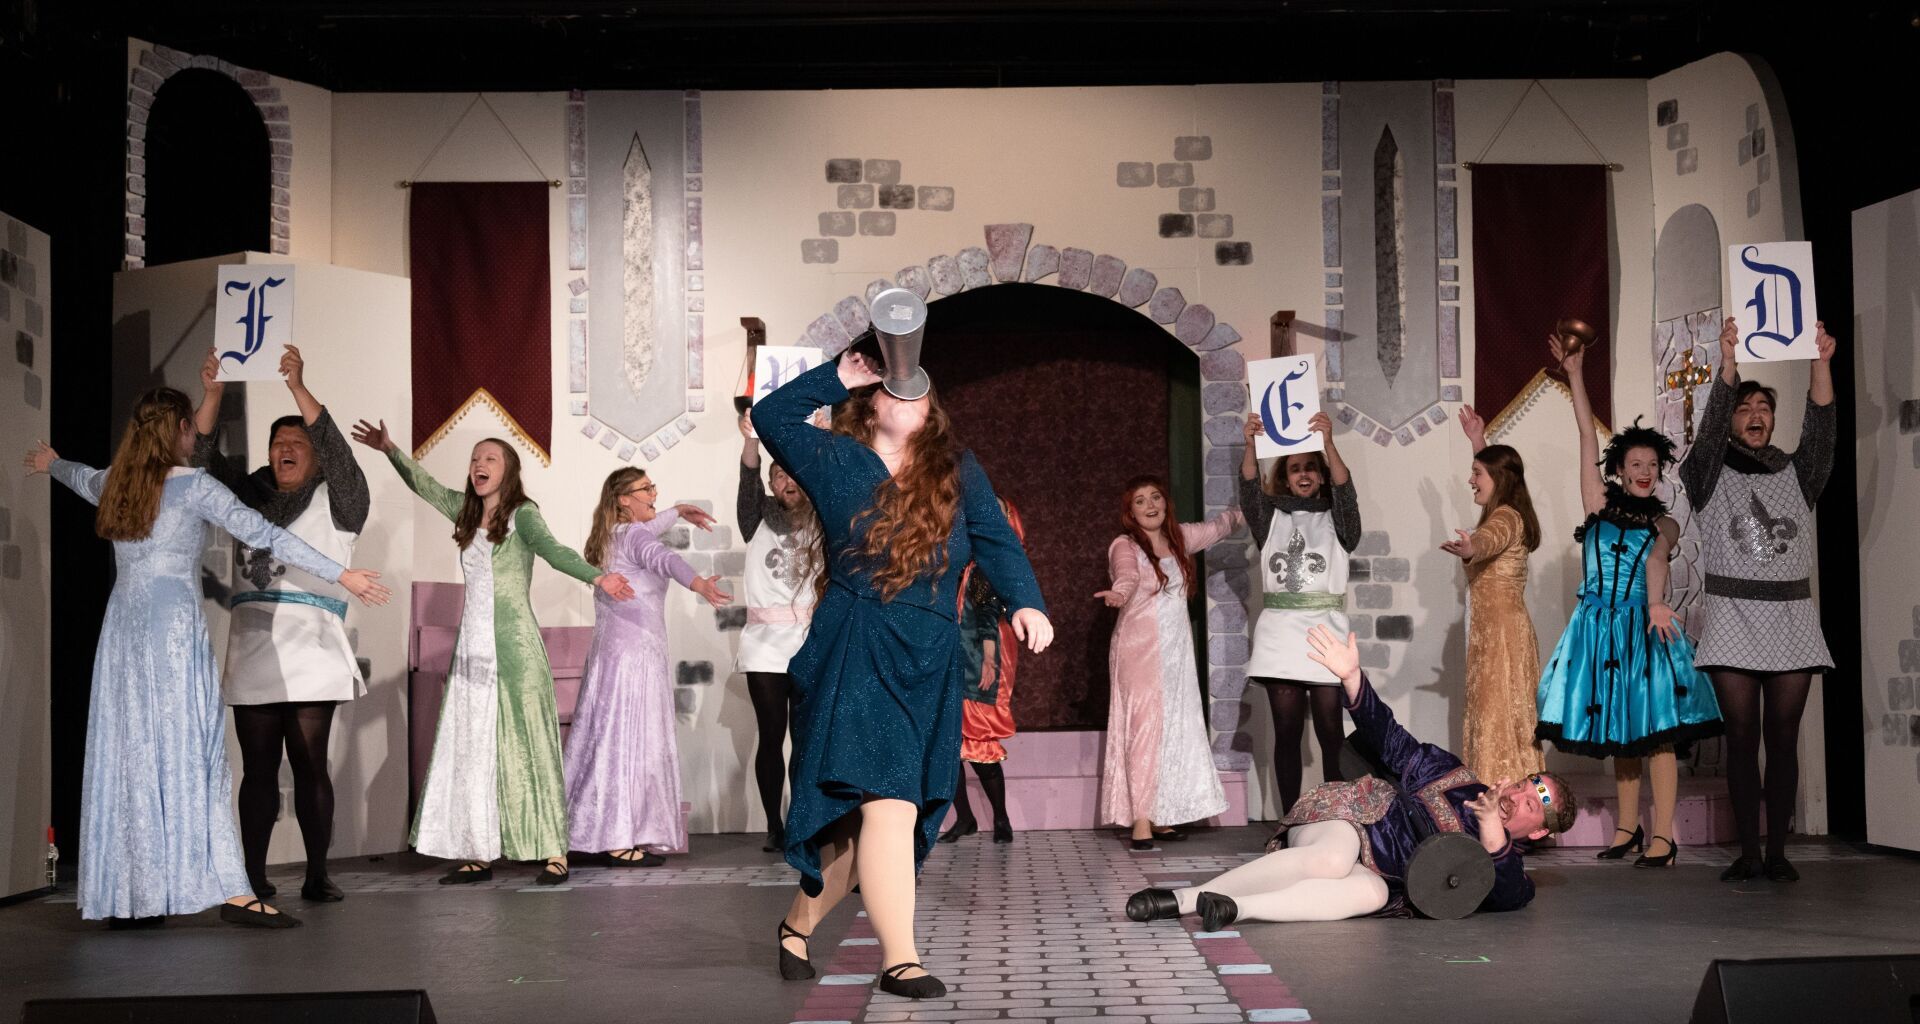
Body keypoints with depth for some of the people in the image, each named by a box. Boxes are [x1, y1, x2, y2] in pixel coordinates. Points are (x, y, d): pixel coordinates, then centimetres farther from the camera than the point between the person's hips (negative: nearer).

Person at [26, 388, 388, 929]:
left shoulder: (113, 484, 13)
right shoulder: (194, 486, -4)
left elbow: (81, 477, 37)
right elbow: (265, 535, -9)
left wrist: (50, 462, 62)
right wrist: (340, 575, -8)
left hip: (121, 630, 6)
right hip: (175, 626, -6)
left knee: (126, 757, 8)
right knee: (190, 755, -10)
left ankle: (124, 897, 9)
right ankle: (233, 893, -14)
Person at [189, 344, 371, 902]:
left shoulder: (336, 499, 8)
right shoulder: (250, 495, 21)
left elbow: (337, 451, -9)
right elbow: (205, 459, 12)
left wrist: (299, 388, -18)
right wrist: (211, 394, -2)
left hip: (309, 649, -4)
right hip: (252, 644, 4)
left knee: (310, 764, -4)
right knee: (257, 767, 3)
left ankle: (318, 874, 0)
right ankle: (254, 877, 4)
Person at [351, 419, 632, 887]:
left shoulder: (523, 514, -5)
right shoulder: (466, 513, 12)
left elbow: (554, 550, -21)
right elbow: (424, 484, 25)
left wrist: (596, 576, -38)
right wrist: (390, 449, 16)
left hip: (515, 646, -6)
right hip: (473, 648, 6)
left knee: (526, 744, -6)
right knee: (470, 748, 3)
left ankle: (554, 852, -4)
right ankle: (478, 853, 7)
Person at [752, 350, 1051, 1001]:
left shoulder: (959, 473, 11)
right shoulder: (836, 460, 8)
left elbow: (997, 542, 2)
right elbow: (770, 416, 15)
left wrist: (1025, 603, -15)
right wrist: (839, 378, 8)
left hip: (928, 661, 3)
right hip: (854, 653, -3)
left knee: (856, 812, 7)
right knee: (887, 804, -15)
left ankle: (799, 921, 29)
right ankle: (899, 959, -11)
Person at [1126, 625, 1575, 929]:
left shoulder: (1504, 867, 9)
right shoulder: (1453, 775, 12)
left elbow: (1511, 896, -14)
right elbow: (1389, 737, 13)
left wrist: (1491, 828, -34)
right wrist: (1352, 677, -2)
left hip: (1374, 876, 0)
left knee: (1373, 893, -38)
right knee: (1334, 858, -38)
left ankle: (1235, 909, -45)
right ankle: (1186, 897, -40)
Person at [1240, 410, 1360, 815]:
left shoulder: (1335, 520, 10)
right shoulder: (1271, 518, 14)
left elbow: (1345, 490, -10)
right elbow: (1250, 489, -4)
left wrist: (1329, 444, -26)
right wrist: (1250, 445, -22)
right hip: (1280, 632, 1)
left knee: (1331, 731, -5)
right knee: (1286, 731, 1)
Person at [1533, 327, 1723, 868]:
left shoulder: (1664, 525, 6)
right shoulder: (1600, 503, 8)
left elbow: (1656, 559, -16)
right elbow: (1587, 435, 4)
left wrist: (1656, 604, -35)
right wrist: (1574, 374, 0)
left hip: (1642, 627, -2)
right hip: (1598, 626, 2)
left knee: (1654, 731, -7)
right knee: (1617, 732, 9)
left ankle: (1662, 837, -7)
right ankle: (1627, 829, 17)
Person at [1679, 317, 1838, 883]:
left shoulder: (1797, 476, 12)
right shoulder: (1711, 476, 5)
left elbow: (1821, 432, -5)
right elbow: (1709, 433, -14)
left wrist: (1821, 364, -21)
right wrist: (1728, 365, -28)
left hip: (1791, 618, 2)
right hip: (1733, 619, -2)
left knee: (1783, 739, 1)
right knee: (1742, 738, -3)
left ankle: (1777, 852, 4)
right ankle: (1748, 852, -1)